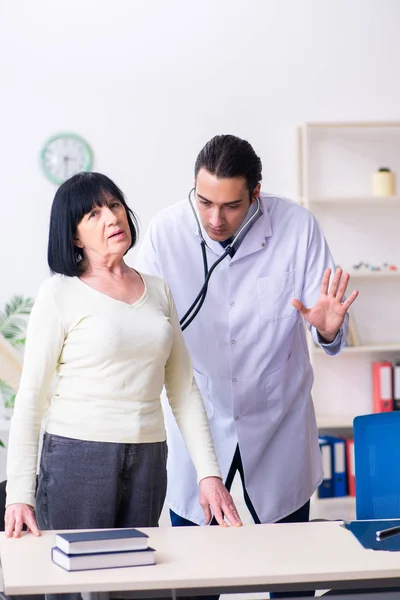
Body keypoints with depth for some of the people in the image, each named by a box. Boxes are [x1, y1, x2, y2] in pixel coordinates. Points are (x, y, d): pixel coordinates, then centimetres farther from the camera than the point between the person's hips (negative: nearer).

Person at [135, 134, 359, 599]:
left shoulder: (297, 227, -13)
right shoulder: (166, 231, -13)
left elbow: (331, 340, -9)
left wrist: (328, 329, -32)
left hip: (278, 424, 0)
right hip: (197, 423, 0)